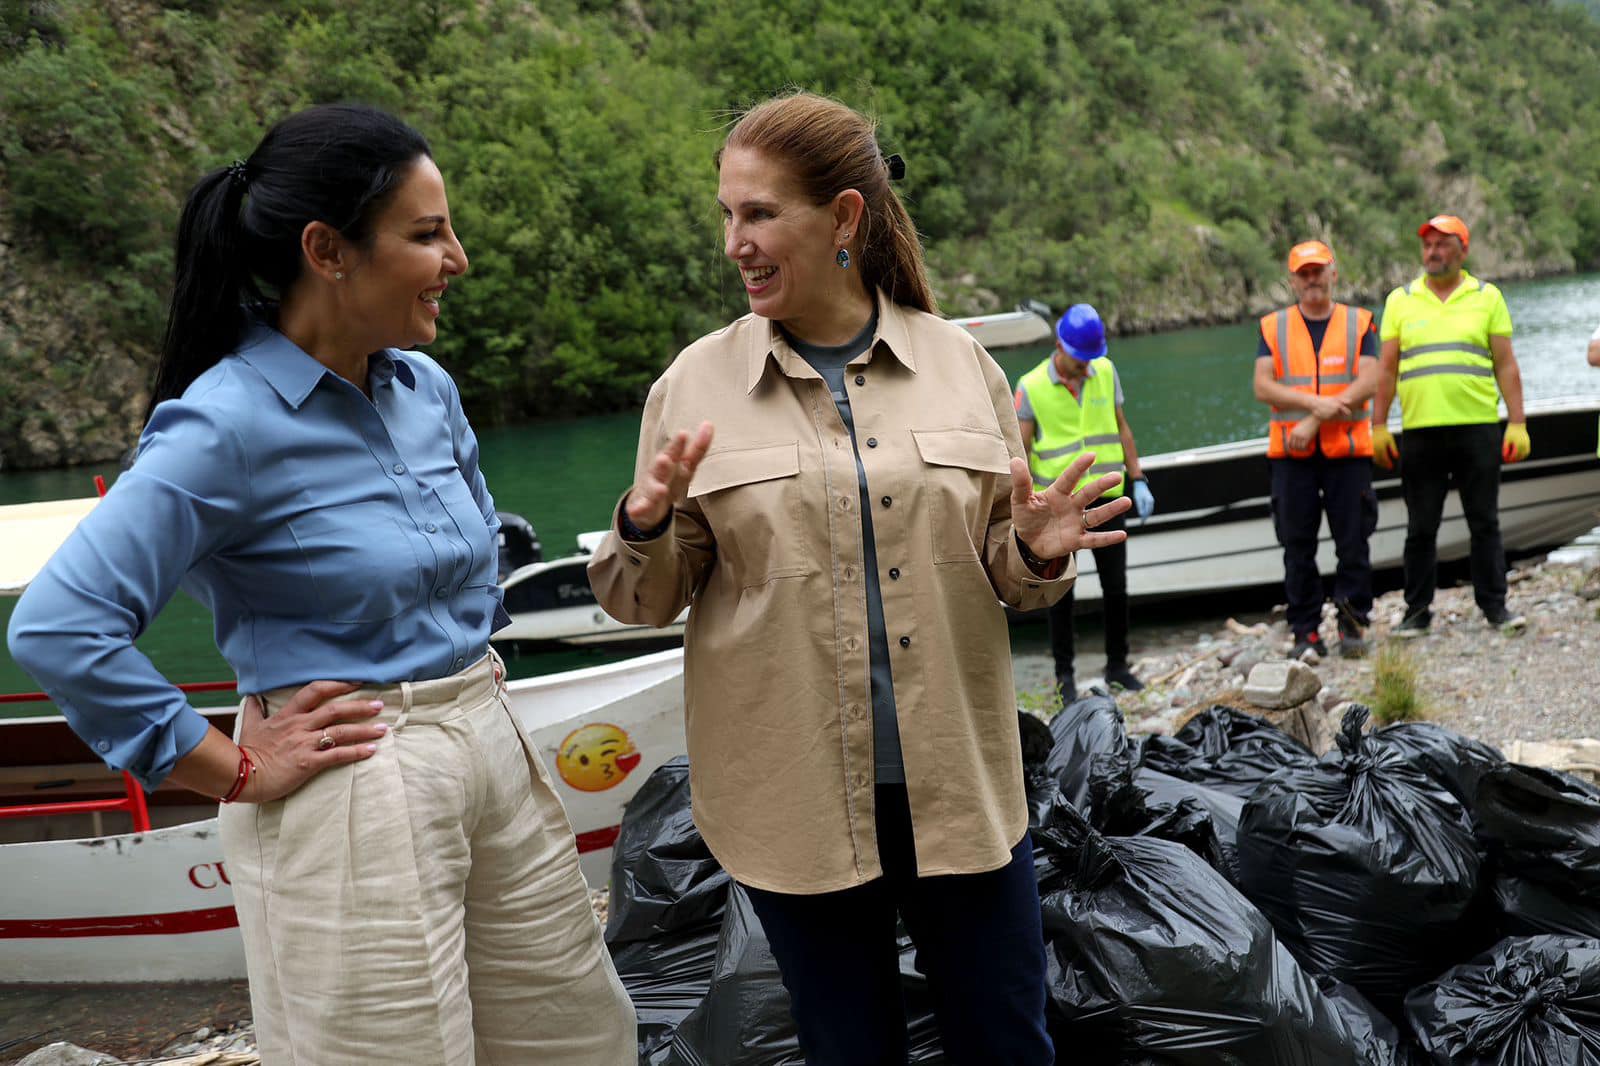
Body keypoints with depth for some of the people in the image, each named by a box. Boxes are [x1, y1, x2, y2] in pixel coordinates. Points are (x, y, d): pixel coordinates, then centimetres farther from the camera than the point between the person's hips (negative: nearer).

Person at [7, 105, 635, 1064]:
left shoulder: (426, 389, 6)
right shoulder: (230, 424, -17)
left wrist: (476, 657, 13)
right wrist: (236, 773, -17)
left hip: (494, 751, 8)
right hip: (353, 794, -7)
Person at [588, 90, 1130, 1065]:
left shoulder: (959, 362, 1)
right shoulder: (698, 384, -2)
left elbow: (997, 567, 10)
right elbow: (650, 601, 2)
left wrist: (1035, 553, -12)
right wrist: (646, 532, -19)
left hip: (960, 783, 1)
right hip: (795, 797, -1)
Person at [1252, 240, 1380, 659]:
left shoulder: (1359, 323, 7)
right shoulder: (1273, 327, 9)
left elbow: (1368, 382, -6)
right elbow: (1263, 386, -2)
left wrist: (1315, 421, -14)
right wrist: (1315, 403, -17)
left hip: (1348, 449, 0)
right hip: (1290, 452, 1)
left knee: (1353, 541, 0)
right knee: (1298, 545, 2)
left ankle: (1353, 624, 11)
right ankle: (1305, 631, 8)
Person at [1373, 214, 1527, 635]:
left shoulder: (1487, 297, 8)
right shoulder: (1400, 300, 9)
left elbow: (1506, 365, 6)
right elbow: (1386, 369, 8)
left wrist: (1517, 423, -1)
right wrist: (1378, 426, 2)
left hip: (1478, 427, 0)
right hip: (1419, 430, 1)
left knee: (1485, 522, 4)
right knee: (1420, 528, 5)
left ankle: (1494, 605, 13)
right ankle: (1417, 611, 13)